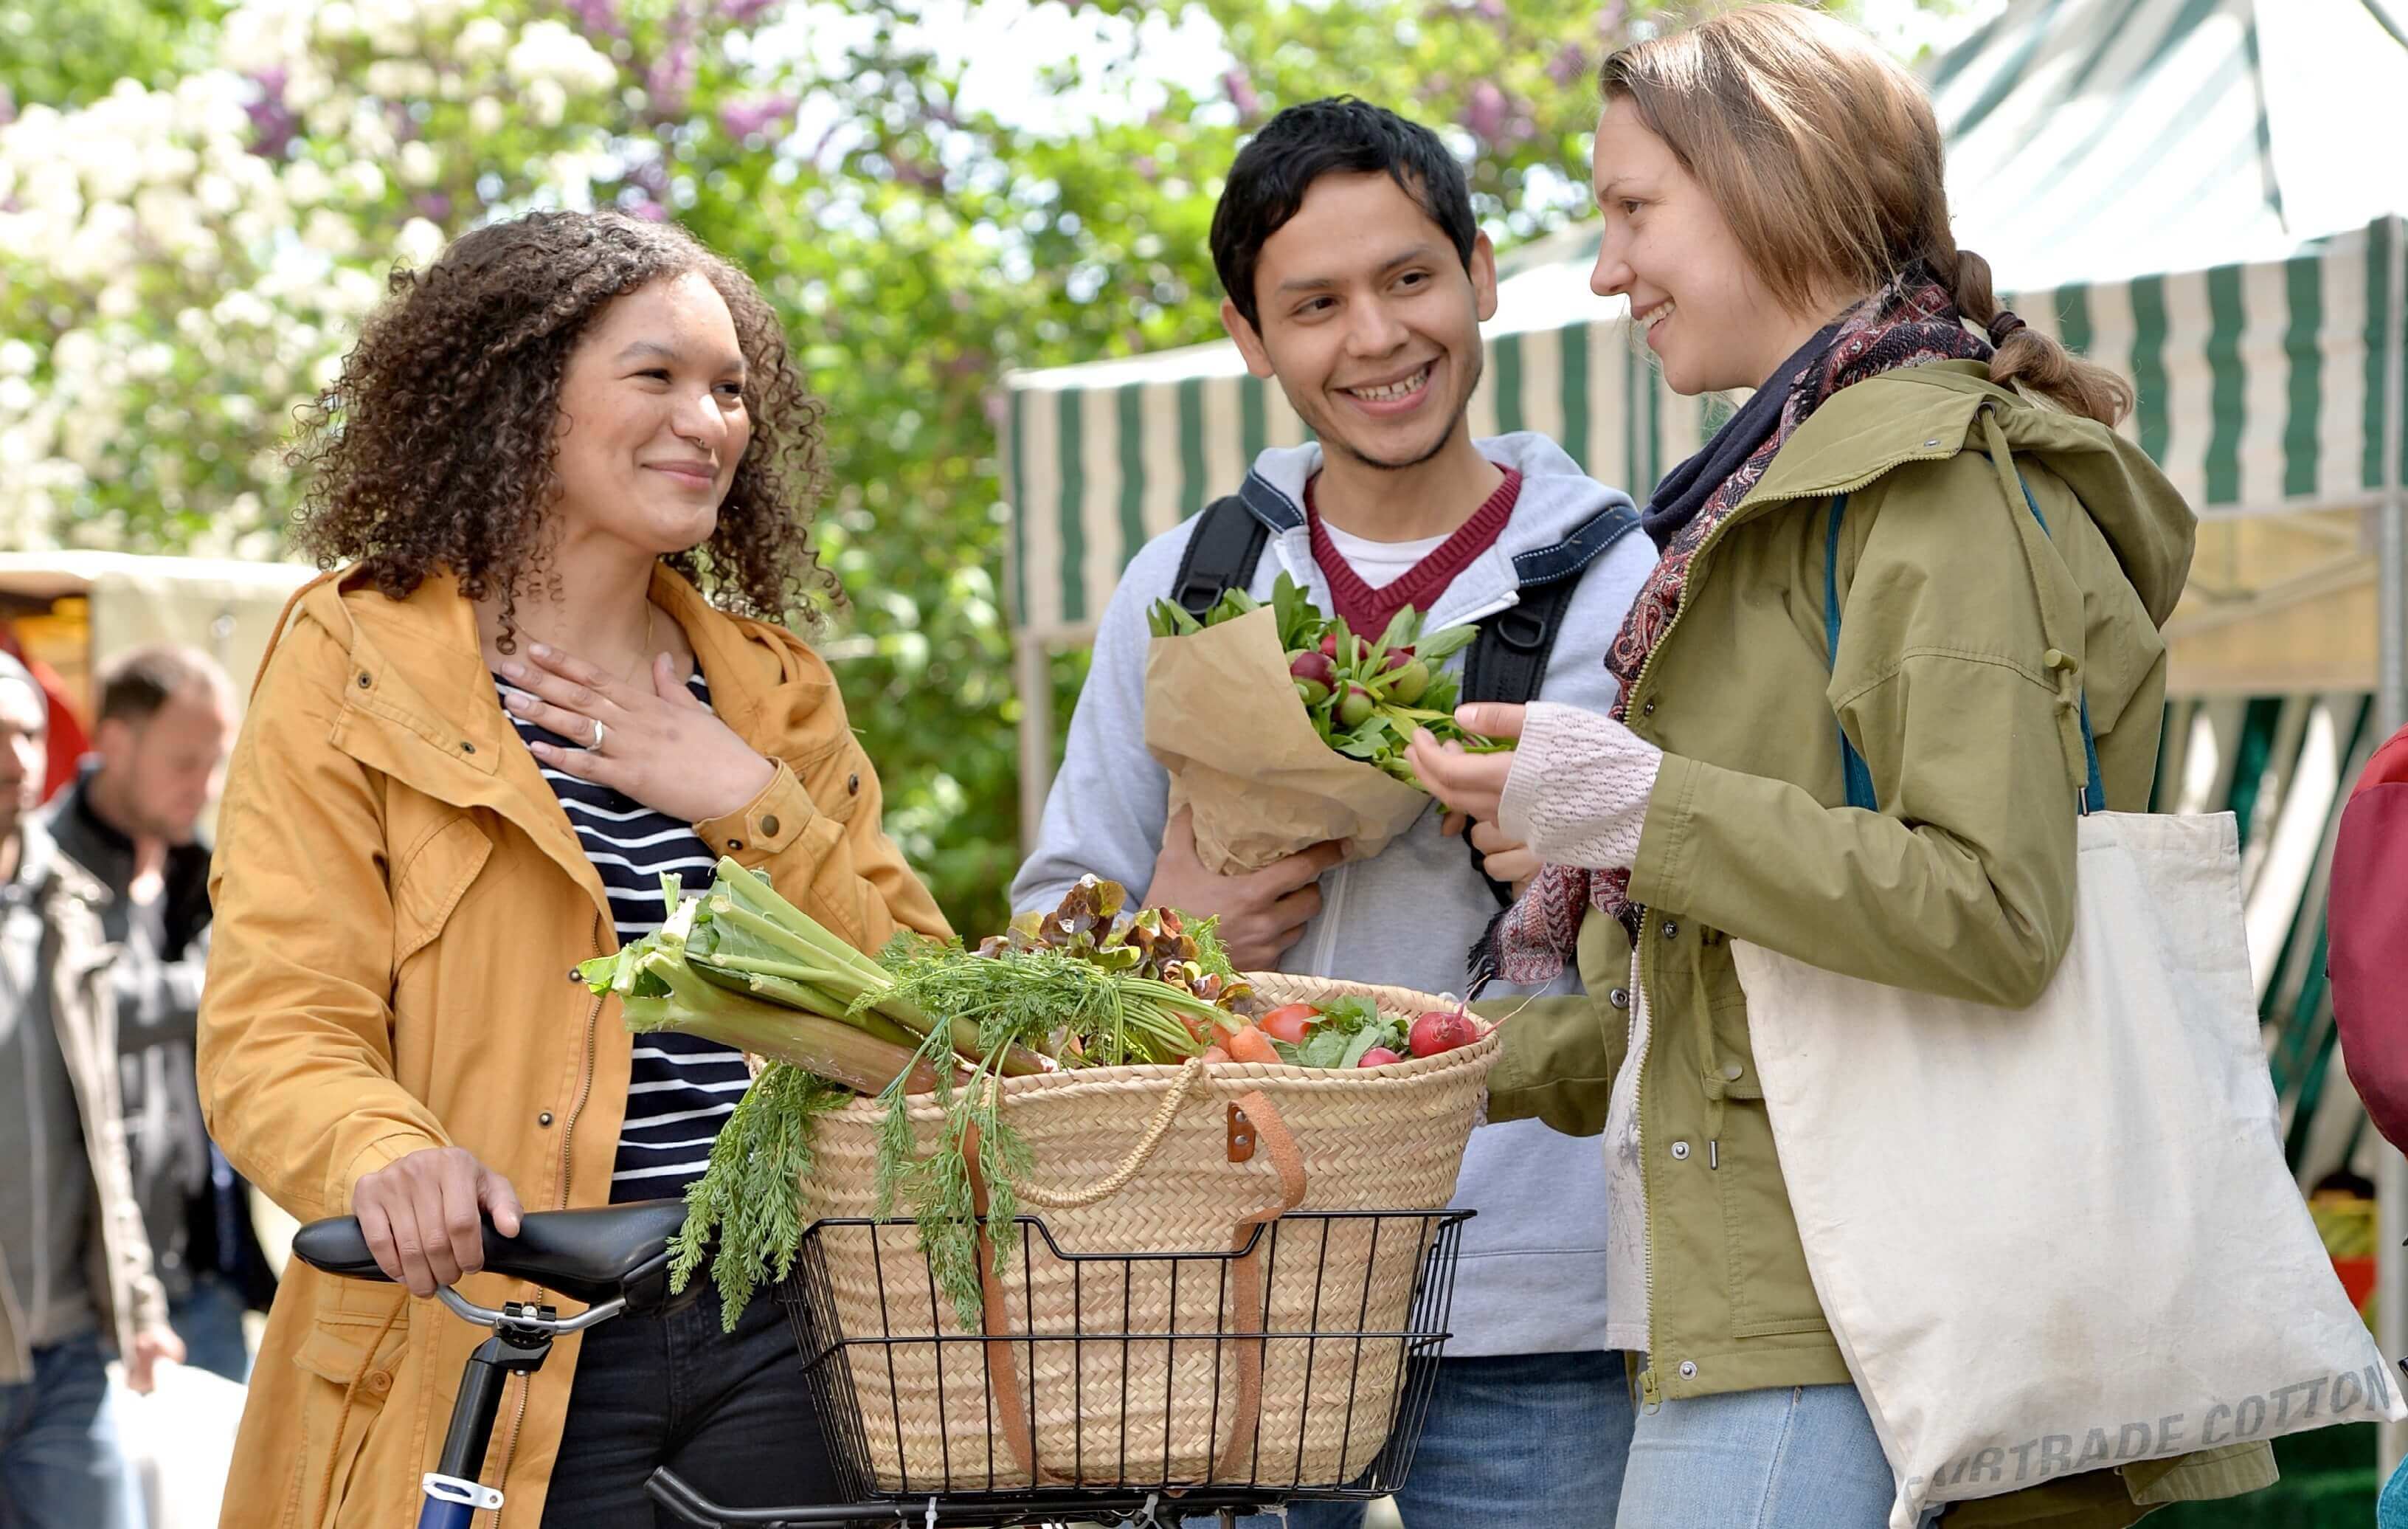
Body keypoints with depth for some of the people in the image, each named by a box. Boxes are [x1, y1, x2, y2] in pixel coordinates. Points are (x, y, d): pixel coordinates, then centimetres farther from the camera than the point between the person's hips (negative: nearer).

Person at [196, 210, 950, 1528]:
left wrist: (754, 812, -5)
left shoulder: (775, 690, 15)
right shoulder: (356, 666, 2)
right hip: (500, 1355, -3)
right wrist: (388, 1158, -29)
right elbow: (274, 1031, -8)